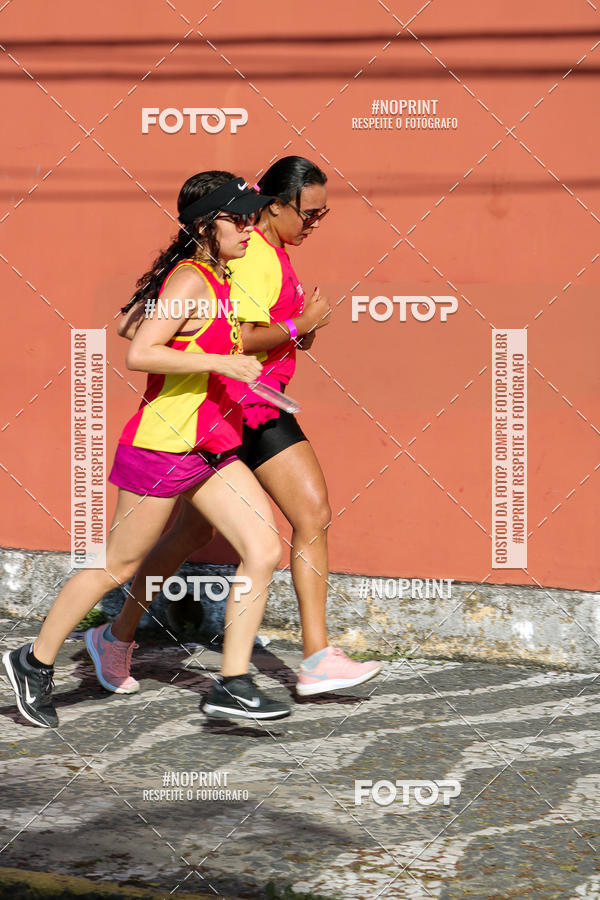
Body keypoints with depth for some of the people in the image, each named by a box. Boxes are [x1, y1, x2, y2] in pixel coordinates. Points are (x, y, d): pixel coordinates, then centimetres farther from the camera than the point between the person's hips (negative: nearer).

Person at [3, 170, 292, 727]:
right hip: (162, 446, -9)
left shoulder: (218, 281, 12)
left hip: (212, 451, 9)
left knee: (264, 550, -3)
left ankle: (231, 686, 0)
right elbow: (139, 354, -25)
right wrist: (220, 362, -25)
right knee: (118, 566, 3)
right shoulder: (189, 280, -16)